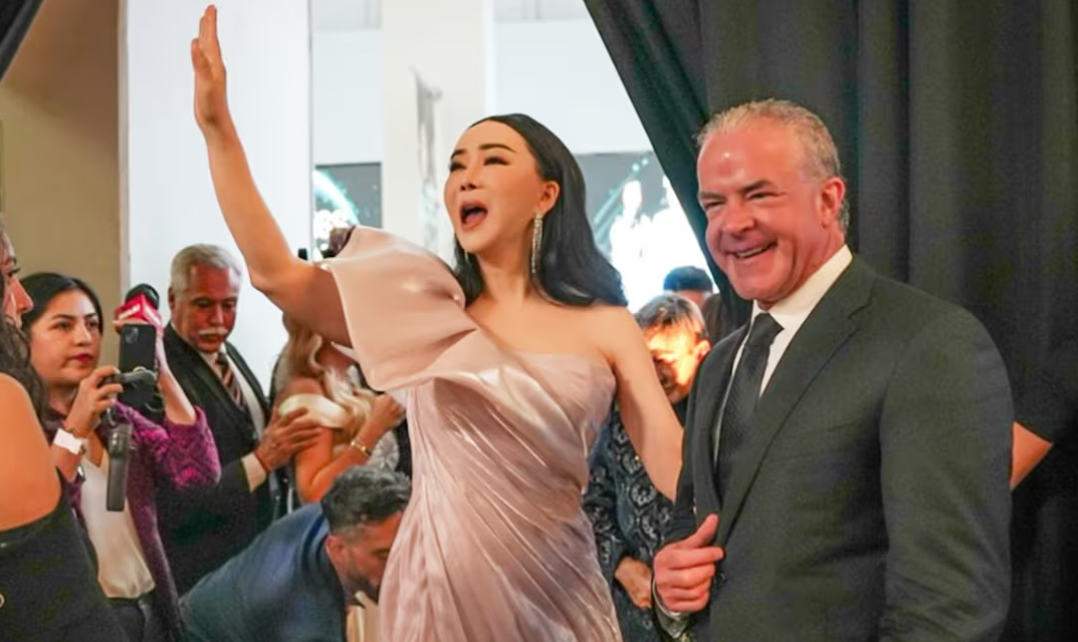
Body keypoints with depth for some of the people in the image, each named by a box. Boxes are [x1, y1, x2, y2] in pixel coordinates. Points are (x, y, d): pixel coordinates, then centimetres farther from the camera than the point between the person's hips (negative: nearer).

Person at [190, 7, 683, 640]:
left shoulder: (606, 327, 0)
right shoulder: (430, 309, 3)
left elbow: (673, 459, -8)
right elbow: (276, 273, -6)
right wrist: (218, 126, -11)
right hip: (443, 586, 1)